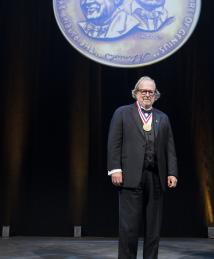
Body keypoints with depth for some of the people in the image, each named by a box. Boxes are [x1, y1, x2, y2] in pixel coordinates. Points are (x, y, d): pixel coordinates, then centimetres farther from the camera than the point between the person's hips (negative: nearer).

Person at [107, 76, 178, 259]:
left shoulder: (163, 118, 18)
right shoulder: (122, 113, 8)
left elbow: (170, 148, 12)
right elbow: (114, 144, 0)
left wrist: (172, 173, 1)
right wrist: (115, 169, -10)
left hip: (156, 178, 4)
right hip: (131, 176, -3)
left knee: (154, 226, 7)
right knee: (129, 225, -4)